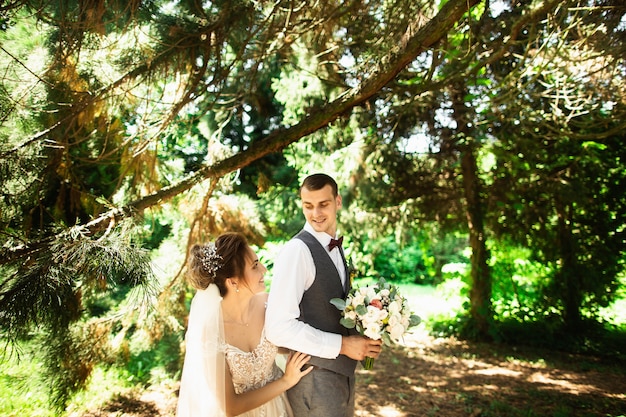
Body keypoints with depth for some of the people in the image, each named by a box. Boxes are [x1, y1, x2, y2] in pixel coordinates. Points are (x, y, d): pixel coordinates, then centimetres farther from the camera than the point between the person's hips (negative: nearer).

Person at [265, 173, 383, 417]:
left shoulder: (335, 248, 8)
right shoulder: (297, 250, -19)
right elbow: (278, 327, -24)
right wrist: (342, 345, -21)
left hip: (342, 371, 8)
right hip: (314, 376, -8)